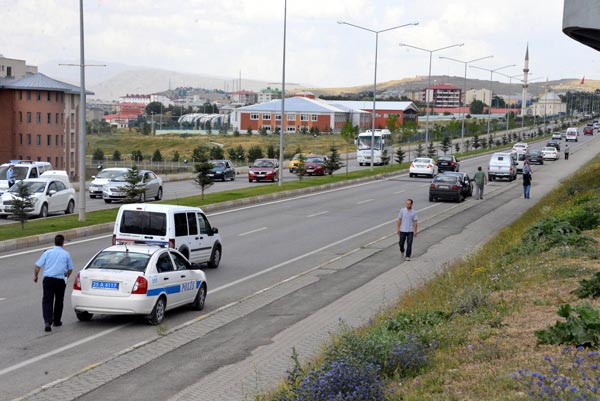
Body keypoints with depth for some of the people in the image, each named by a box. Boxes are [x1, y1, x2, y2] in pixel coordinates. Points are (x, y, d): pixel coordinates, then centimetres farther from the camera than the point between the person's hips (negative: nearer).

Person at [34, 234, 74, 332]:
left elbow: (38, 265, -1)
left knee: (47, 301, -1)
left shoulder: (47, 253, 2)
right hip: (60, 280, 0)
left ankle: (47, 321, -17)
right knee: (59, 301, 17)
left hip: (48, 279, 0)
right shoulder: (66, 254, 4)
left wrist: (35, 276, 15)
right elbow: (70, 269, 11)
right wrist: (66, 277, 30)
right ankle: (56, 321, 27)